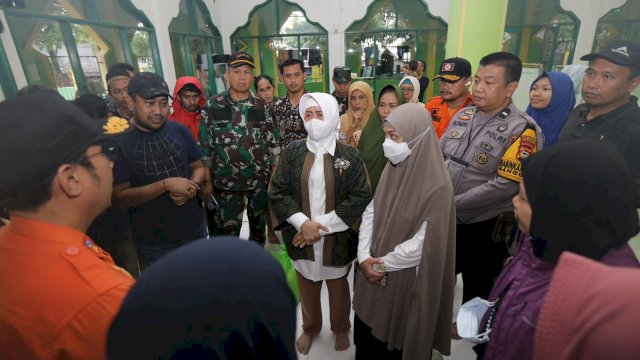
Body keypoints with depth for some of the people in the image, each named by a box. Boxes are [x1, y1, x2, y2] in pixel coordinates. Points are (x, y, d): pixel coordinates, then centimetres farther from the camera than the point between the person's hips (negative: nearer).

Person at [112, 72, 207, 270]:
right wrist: (166, 185, -26)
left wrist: (189, 188, -15)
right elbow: (118, 197, -16)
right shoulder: (118, 141, -15)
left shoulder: (179, 130, -4)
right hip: (153, 241, -3)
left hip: (194, 229, 4)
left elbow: (198, 168, 6)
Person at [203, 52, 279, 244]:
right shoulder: (213, 105, -3)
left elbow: (272, 139, 4)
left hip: (260, 179, 2)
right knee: (226, 230, 8)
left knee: (259, 224, 18)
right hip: (226, 181, -1)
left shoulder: (261, 105, 1)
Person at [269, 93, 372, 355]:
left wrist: (323, 224, -17)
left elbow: (362, 197, -13)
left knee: (338, 287, 20)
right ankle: (310, 327, 49)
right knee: (307, 287, 21)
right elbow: (277, 192, -5)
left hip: (337, 238, -1)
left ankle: (341, 328, 48)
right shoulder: (292, 153, -4)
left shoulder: (350, 156, -9)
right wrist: (302, 223, -18)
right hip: (302, 236, 2)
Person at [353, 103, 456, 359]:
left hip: (406, 279, -5)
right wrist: (365, 256, -11)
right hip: (374, 271, 6)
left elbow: (426, 243, -20)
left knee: (396, 339, 17)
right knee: (367, 331, 22)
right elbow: (371, 212, -1)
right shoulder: (392, 168, -2)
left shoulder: (436, 186, -22)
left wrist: (384, 263, -11)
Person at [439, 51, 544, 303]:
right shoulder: (463, 115, 3)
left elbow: (504, 185, -22)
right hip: (444, 220, 6)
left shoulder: (522, 130, -16)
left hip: (483, 228, -6)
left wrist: (452, 204, -19)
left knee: (476, 295, 16)